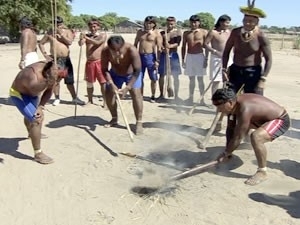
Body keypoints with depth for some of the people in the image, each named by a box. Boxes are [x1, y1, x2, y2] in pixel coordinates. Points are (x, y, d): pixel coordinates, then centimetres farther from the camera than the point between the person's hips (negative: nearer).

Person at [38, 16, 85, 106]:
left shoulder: (67, 31, 6)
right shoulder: (50, 33, 6)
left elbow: (70, 42, -11)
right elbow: (41, 43, 11)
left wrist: (61, 34, -12)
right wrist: (45, 54, 0)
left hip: (66, 59, 0)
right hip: (54, 60, 0)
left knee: (69, 80, 5)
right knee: (55, 80, 4)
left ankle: (75, 98, 14)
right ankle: (57, 98, 16)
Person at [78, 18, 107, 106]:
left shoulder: (103, 35, 2)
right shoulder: (87, 35, 9)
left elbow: (97, 42, -18)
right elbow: (80, 44, -9)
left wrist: (86, 37, -28)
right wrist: (81, 38, -31)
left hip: (99, 62, -3)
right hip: (89, 62, 3)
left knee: (103, 82, -3)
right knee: (89, 83, 9)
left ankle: (105, 101, 2)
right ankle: (90, 100, 21)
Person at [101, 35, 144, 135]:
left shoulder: (132, 50, -39)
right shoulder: (105, 51, -30)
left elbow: (137, 71, -35)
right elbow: (104, 70, -19)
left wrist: (127, 87, -40)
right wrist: (111, 84, -34)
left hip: (132, 74, -3)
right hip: (115, 73, 4)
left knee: (136, 94, -19)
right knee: (108, 94, 1)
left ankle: (139, 122, -11)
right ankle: (114, 119, 21)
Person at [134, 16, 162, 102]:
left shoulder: (156, 33, -3)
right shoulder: (140, 32, 10)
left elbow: (159, 48, -7)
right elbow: (135, 44, 15)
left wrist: (157, 61, -13)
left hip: (150, 56, -3)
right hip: (140, 56, 4)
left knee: (153, 79, 1)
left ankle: (153, 96, 16)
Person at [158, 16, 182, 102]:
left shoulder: (178, 32, 4)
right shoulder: (162, 33, 9)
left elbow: (178, 43, -9)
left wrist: (170, 46, -28)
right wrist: (164, 48, -21)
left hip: (173, 55, -2)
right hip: (163, 55, 2)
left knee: (175, 76, -3)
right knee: (161, 75, 4)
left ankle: (176, 96, 4)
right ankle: (161, 94, 15)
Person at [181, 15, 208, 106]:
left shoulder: (203, 32, 0)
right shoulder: (186, 33, 9)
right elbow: (183, 47, 11)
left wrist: (206, 59, -5)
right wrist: (183, 60, 6)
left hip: (199, 56, -3)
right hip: (189, 57, 3)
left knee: (200, 79, 0)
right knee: (191, 79, 8)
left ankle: (202, 99, 5)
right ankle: (191, 98, 15)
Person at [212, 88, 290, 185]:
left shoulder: (244, 110, -36)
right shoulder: (233, 104, -10)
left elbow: (238, 138, -31)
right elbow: (230, 128, -2)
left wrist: (226, 154, -20)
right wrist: (228, 150, -4)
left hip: (280, 120, -10)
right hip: (264, 119, 10)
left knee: (256, 137, -37)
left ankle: (262, 172, -20)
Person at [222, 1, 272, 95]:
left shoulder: (261, 37, -13)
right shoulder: (235, 32, -5)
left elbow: (269, 59, -9)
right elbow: (226, 51, 6)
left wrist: (263, 79, -15)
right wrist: (224, 69, -1)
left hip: (253, 72, -3)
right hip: (235, 70, 3)